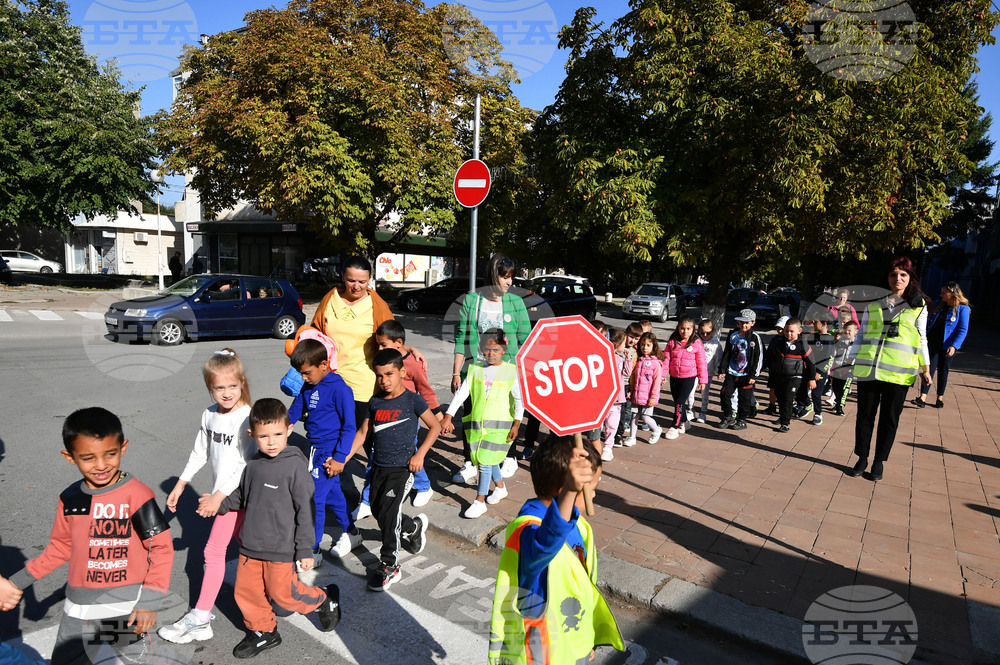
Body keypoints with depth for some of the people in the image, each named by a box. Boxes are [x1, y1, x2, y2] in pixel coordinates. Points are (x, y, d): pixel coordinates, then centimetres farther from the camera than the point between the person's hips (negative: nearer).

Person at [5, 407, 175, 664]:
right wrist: (19, 581, 12)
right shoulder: (70, 498, -2)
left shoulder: (137, 495, -20)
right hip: (79, 608, 5)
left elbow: (161, 548, -16)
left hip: (126, 606, -5)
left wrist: (149, 602, -15)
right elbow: (60, 546, 13)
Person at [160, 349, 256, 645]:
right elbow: (200, 452, 15)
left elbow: (247, 465, -22)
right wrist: (180, 485, 17)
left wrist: (219, 496, -23)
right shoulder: (210, 414, 2)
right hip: (221, 492, 7)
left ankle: (200, 619, 8)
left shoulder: (246, 419, -21)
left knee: (213, 551, -3)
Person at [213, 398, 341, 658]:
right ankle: (263, 631, 40)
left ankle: (324, 600, 30)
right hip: (250, 544, 6)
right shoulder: (253, 464, -2)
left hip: (281, 548, -6)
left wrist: (305, 550, -14)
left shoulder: (295, 466, -19)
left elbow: (305, 510, -16)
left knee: (282, 592, 5)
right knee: (246, 591, 16)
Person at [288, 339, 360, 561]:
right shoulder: (308, 387, 5)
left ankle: (312, 553, 8)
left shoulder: (339, 389, -18)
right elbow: (293, 413, 17)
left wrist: (339, 456, -19)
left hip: (329, 452, -8)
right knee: (332, 494, 19)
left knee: (314, 499, -5)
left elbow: (349, 426, -16)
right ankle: (351, 533, 37)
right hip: (315, 450, 8)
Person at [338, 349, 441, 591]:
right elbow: (363, 433, 10)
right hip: (378, 466, 6)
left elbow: (435, 427, -3)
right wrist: (341, 460, 5)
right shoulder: (375, 402, 4)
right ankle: (414, 528, 41)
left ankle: (389, 566, 9)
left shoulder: (412, 400, -9)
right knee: (377, 510, 13)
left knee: (388, 512, -9)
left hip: (402, 467, -6)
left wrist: (420, 454, -11)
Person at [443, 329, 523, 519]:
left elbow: (519, 398, 0)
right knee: (485, 459, 14)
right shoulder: (475, 369, 2)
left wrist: (516, 424, -2)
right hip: (476, 423, 4)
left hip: (499, 424, -3)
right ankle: (500, 487, 40)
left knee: (485, 461, -6)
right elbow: (461, 393, -1)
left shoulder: (510, 371, -4)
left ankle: (480, 502, 7)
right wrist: (448, 417, -6)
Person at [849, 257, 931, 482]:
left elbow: (922, 339, 11)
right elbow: (861, 334, 12)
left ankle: (879, 461, 20)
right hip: (868, 368, 1)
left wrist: (925, 368, 9)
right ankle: (862, 458, 20)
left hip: (899, 372, 0)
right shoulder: (874, 303, 7)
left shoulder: (918, 305, 7)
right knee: (865, 415, 6)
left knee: (889, 419, 6)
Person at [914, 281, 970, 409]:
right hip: (932, 342, 2)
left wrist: (954, 346, -21)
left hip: (947, 346, -2)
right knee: (930, 368, -7)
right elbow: (929, 320, 19)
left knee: (943, 371, 9)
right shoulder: (938, 304, 8)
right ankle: (922, 398, -14)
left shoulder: (963, 309, -5)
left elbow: (963, 330, -11)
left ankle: (940, 397, 24)